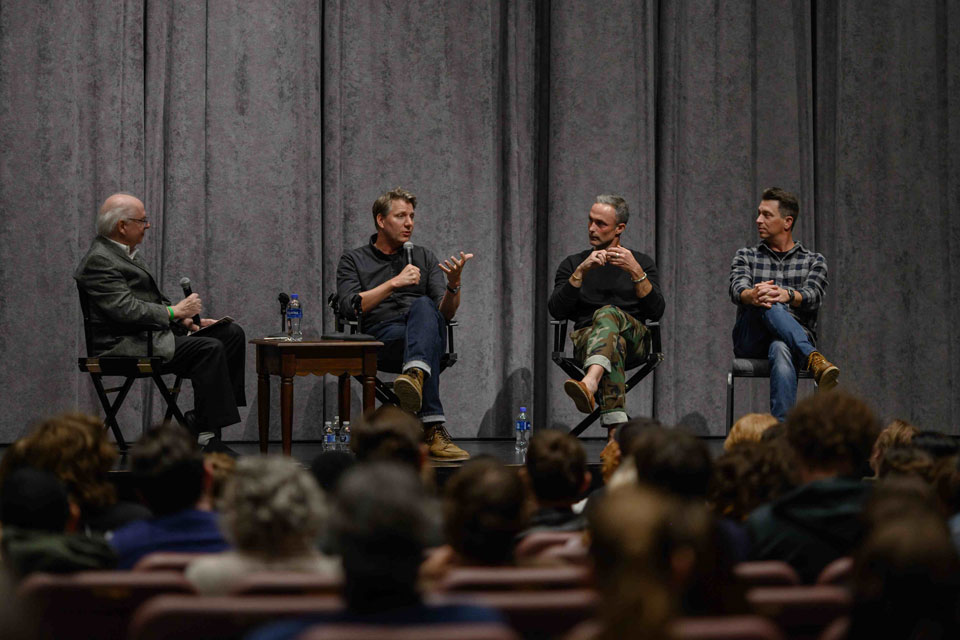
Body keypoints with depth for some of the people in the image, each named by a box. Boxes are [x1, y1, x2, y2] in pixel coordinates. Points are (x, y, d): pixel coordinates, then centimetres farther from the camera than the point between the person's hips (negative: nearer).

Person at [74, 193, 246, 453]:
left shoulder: (128, 253, 18)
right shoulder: (99, 261, -15)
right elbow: (126, 310, -24)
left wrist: (185, 319, 8)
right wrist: (174, 312, -15)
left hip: (152, 332, 10)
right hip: (127, 344, -10)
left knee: (232, 333, 2)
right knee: (210, 349, -26)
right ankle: (206, 437, -25)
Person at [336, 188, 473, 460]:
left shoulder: (424, 258, 26)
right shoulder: (353, 260, 18)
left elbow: (446, 313, 12)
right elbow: (350, 307, -3)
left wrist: (454, 284, -9)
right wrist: (394, 283, -8)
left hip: (427, 329, 2)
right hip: (381, 334, -2)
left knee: (423, 306, -36)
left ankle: (415, 374, -69)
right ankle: (434, 427, -58)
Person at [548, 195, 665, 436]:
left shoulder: (642, 262, 20)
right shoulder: (573, 264, 21)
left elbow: (656, 312, 4)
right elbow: (556, 311, 3)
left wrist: (635, 271, -9)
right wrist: (582, 271, -7)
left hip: (635, 339, -1)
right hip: (586, 338, 1)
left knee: (608, 313, -38)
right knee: (612, 341, -39)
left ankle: (589, 384, -70)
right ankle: (616, 431, -63)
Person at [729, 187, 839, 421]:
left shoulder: (814, 261, 15)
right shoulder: (746, 256, 19)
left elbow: (813, 296, -7)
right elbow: (738, 289, -4)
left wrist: (787, 295, -33)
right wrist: (752, 295, -32)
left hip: (797, 338, -1)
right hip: (750, 342, 1)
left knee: (781, 349, -42)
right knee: (766, 304, -34)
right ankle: (813, 359, -53)